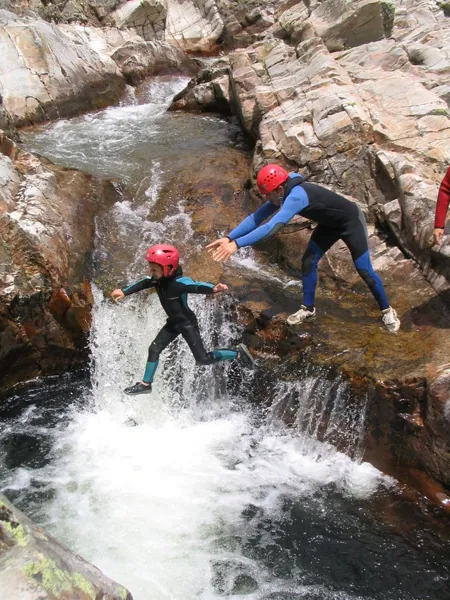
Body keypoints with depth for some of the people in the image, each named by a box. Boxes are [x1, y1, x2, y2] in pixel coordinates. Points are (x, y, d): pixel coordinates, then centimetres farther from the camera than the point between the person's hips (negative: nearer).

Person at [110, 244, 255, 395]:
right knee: (154, 349, 9)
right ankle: (145, 384, 27)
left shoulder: (179, 283, -32)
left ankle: (238, 353, 9)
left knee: (203, 359, -7)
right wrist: (124, 292, 13)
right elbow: (143, 284, 9)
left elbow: (197, 286, -49)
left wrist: (214, 288, -69)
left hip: (187, 323, -7)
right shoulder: (157, 280, -10)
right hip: (173, 322, 8)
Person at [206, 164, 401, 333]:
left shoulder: (297, 196, -39)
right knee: (308, 262, 1)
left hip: (351, 221, -8)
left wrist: (237, 244, -52)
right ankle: (308, 309, 15)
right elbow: (256, 218, -9)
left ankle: (387, 311, 17)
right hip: (330, 224, 8)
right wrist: (228, 237, -19)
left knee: (364, 270, -3)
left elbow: (272, 227, -49)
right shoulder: (283, 194, -11)